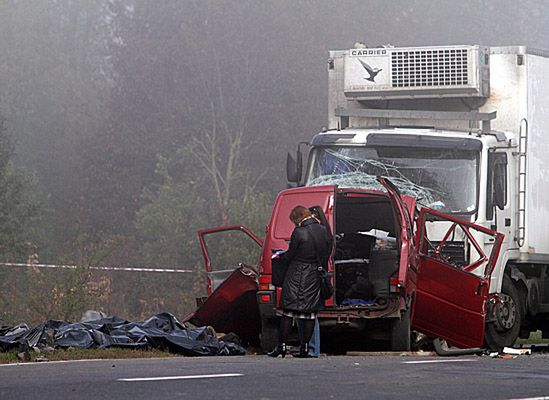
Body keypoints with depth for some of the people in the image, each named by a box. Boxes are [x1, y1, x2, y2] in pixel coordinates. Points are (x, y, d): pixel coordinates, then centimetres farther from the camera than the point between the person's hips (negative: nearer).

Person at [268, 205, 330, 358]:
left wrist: (280, 257, 13)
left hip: (297, 277, -5)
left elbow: (289, 256, -7)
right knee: (310, 313, 7)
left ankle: (281, 346, 2)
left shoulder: (299, 233, -15)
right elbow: (326, 255, 10)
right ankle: (305, 347, 6)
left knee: (288, 312, 1)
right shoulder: (323, 231, 2)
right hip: (315, 277, 5)